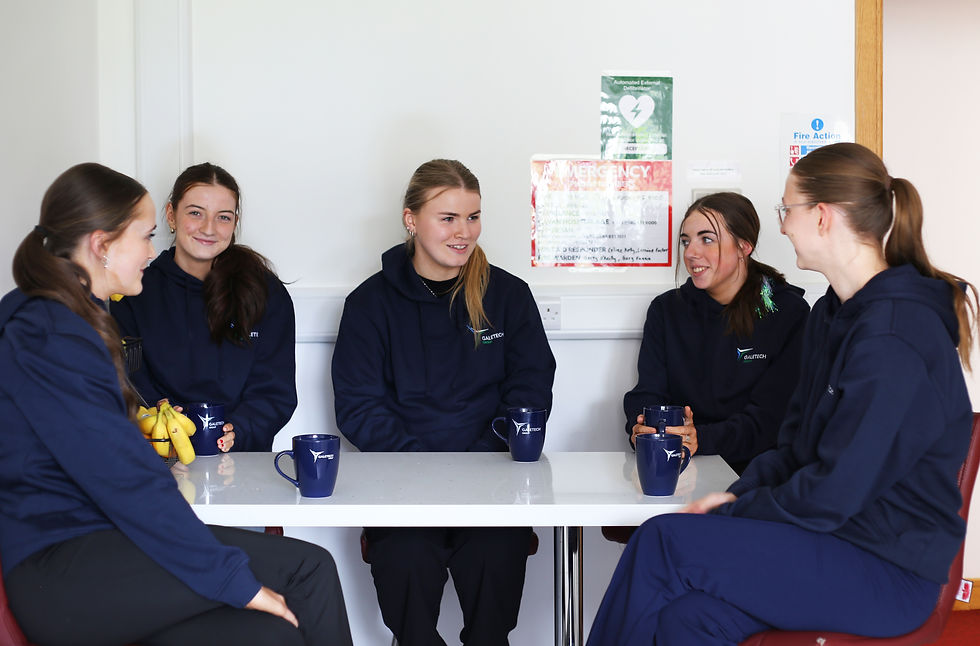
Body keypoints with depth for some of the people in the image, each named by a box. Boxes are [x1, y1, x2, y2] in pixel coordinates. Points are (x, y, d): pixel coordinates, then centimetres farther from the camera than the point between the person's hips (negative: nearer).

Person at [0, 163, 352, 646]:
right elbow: (124, 479, -21)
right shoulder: (50, 338, -15)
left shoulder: (69, 321, 17)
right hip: (58, 573, -9)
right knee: (308, 569, -18)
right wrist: (234, 578, -20)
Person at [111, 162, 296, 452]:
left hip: (241, 459, -1)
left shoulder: (268, 294, 7)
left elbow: (275, 393, 3)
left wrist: (234, 432, -18)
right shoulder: (135, 293, 8)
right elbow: (130, 390, 2)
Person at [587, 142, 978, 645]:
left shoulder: (893, 338, -21)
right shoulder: (833, 313, 11)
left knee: (665, 541, -19)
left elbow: (832, 495, -21)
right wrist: (740, 493, -1)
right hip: (834, 537, 8)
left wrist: (732, 515, -9)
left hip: (889, 571, -8)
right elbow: (797, 441, 15)